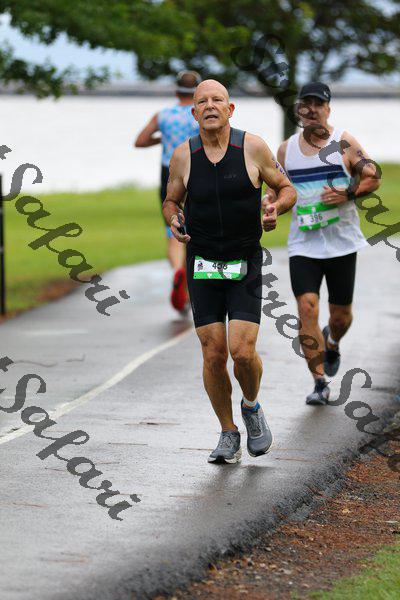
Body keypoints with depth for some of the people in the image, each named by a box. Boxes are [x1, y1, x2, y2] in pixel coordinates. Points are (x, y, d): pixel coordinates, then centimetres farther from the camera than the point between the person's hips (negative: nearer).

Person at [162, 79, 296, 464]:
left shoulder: (252, 147, -6)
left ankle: (251, 407, 19)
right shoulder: (183, 156, -1)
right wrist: (174, 221, -8)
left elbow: (286, 188, 6)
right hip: (202, 266, 2)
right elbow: (171, 201, 14)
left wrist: (275, 208, -15)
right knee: (213, 354, -1)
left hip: (245, 265, -2)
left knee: (242, 351, -13)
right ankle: (228, 434, 17)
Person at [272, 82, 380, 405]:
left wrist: (348, 194, -19)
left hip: (341, 242, -1)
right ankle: (320, 384, -8)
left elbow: (373, 178, -2)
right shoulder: (286, 149, 7)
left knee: (341, 313, 9)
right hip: (303, 243, 1)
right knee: (307, 308, -14)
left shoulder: (344, 143, -2)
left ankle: (332, 344, 46)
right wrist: (272, 200, -3)